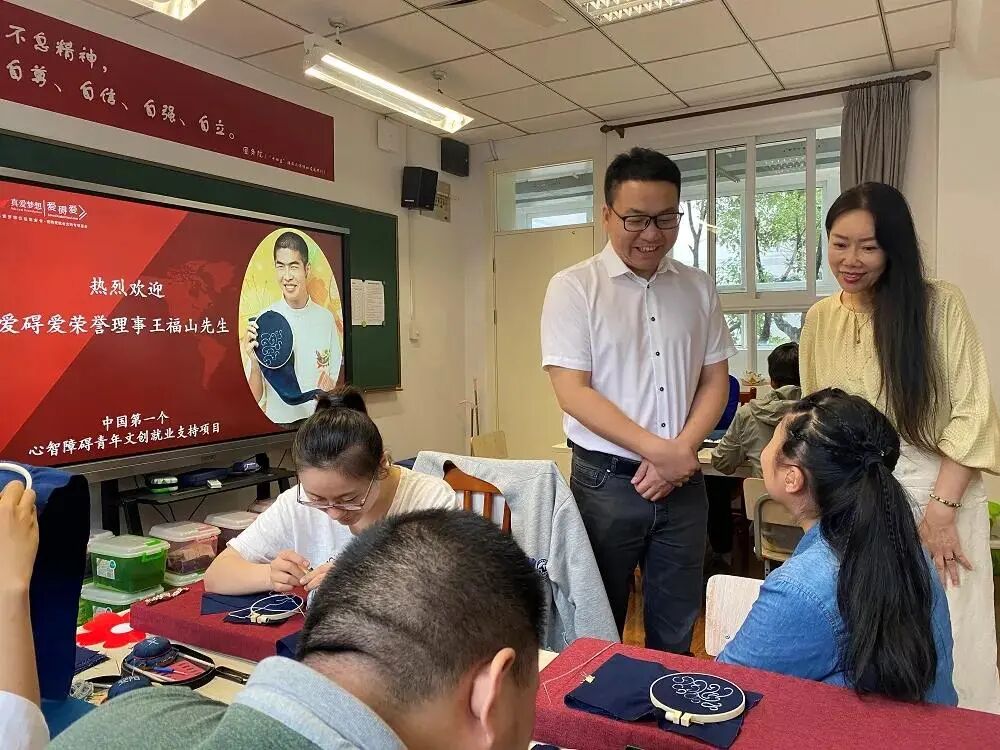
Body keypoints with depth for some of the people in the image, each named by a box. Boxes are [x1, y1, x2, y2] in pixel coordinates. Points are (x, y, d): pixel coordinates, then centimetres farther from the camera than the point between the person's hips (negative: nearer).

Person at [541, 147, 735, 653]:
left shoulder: (698, 288, 6)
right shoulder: (573, 287, -6)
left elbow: (715, 380, 7)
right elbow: (573, 392, -12)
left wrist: (681, 451, -9)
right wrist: (657, 450, -16)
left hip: (684, 481, 4)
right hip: (606, 480, -3)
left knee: (675, 633, 16)